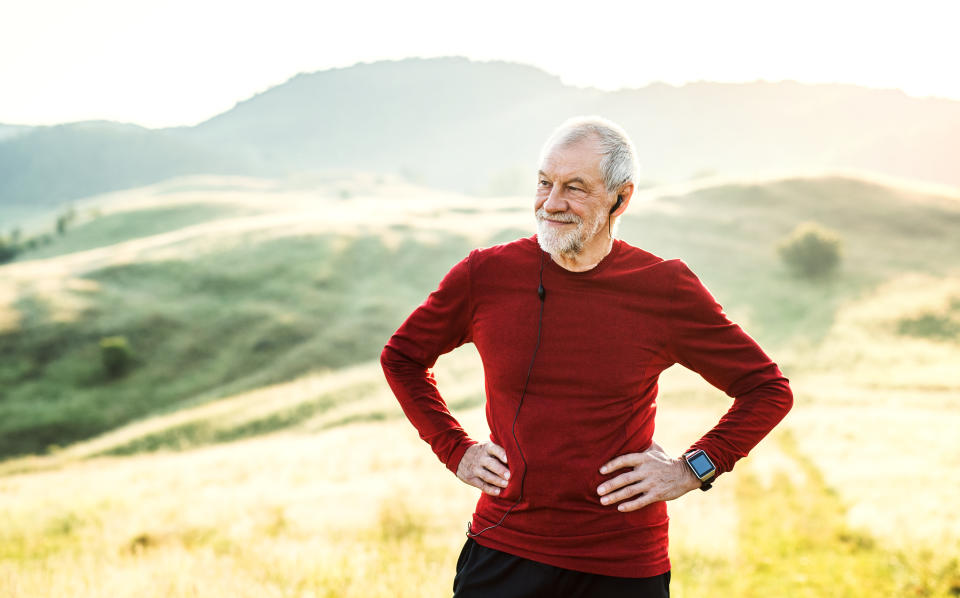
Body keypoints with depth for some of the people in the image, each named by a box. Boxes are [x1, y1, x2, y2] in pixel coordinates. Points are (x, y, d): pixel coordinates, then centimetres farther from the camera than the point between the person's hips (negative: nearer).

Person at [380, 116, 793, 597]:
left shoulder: (665, 290, -5)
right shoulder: (485, 274, -3)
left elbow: (768, 389, 6)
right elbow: (402, 357, 15)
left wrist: (693, 469, -2)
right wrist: (456, 449, 6)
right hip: (503, 556, 1)